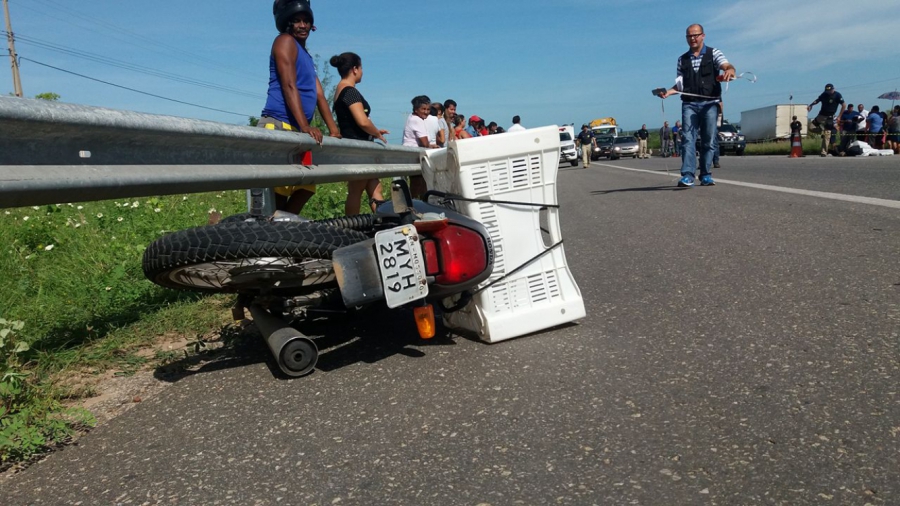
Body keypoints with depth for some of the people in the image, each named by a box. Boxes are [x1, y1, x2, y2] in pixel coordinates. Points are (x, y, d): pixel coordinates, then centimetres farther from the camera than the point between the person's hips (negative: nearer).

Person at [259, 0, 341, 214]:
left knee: (306, 187, 8)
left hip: (296, 130, 9)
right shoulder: (285, 41, -1)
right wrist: (305, 126, -24)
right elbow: (289, 86, -14)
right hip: (278, 126, -9)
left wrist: (334, 131, 11)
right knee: (278, 190, -12)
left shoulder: (307, 56, 27)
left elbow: (319, 95, 20)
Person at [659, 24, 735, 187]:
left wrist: (730, 70, -33)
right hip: (689, 104, 1)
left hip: (709, 103, -1)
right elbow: (680, 84, 14)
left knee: (708, 141, 1)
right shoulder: (682, 59, 15)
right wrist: (668, 92, -6)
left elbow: (727, 66, -9)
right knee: (687, 138, -12)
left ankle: (705, 175, 10)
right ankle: (687, 175, -19)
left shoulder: (714, 53, 8)